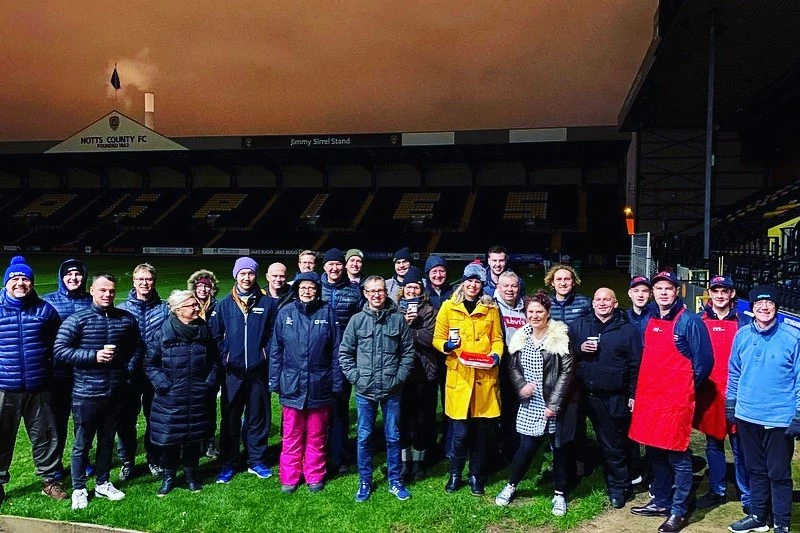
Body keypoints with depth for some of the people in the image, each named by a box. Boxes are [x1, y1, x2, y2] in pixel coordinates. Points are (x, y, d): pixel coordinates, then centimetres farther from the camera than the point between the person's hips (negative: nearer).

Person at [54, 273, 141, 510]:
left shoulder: (127, 319, 3)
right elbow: (59, 350, -12)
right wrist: (94, 356, -18)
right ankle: (79, 489, 24)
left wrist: (129, 369, 0)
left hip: (116, 393, 4)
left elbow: (138, 347, 15)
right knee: (82, 443, 9)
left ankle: (102, 484, 33)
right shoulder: (77, 320, -8)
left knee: (107, 440, 17)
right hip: (86, 394, -4)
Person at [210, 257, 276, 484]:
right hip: (233, 372, 0)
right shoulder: (224, 305, 3)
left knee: (258, 416, 9)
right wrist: (224, 359, -3)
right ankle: (228, 464, 17)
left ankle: (256, 461, 22)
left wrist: (268, 357, -6)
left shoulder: (268, 304, 1)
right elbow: (215, 336, 4)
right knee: (230, 418, 6)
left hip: (258, 371, 0)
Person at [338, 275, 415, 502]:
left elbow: (408, 351, 3)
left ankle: (395, 481, 24)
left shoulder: (398, 319, -1)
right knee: (364, 437, 9)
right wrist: (355, 377, -5)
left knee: (393, 437, 9)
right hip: (364, 391, 0)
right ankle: (365, 482, 23)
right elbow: (344, 353, 4)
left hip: (392, 390, 0)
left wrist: (400, 377, -5)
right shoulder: (357, 320, -1)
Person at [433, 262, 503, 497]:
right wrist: (447, 345, -16)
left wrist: (495, 356, -8)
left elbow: (497, 339, 11)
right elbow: (437, 339, 5)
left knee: (483, 430, 6)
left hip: (485, 377, 2)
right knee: (461, 430, 0)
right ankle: (455, 475, 22)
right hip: (459, 375, -2)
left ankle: (476, 476, 25)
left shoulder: (491, 309, 10)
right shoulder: (448, 306, 5)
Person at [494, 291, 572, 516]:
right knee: (527, 447, 2)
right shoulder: (521, 337, 5)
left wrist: (554, 404, -14)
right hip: (530, 404, 2)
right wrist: (521, 386, -8)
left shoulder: (560, 337, -8)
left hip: (553, 404, -2)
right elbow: (513, 367, 12)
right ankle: (511, 486, 24)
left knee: (558, 448, 8)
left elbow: (566, 372, -11)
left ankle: (560, 494, 24)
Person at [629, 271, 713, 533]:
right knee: (655, 453, 15)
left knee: (678, 457, 2)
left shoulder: (689, 322, -9)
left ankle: (679, 511, 14)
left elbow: (704, 361, -8)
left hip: (677, 400, -7)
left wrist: (686, 388, 0)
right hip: (649, 397, 7)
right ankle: (660, 502, 29)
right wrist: (640, 391, 13)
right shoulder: (650, 321, 10)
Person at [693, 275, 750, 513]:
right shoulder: (698, 321, 5)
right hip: (708, 392, 2)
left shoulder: (743, 322, 1)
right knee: (713, 445, 13)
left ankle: (747, 497, 12)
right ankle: (717, 491, 25)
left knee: (740, 447, 2)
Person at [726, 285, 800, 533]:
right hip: (747, 416, 4)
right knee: (755, 470, 17)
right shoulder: (742, 335, 1)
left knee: (779, 473, 6)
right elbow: (734, 372, 10)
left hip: (780, 419, -4)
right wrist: (731, 404, 12)